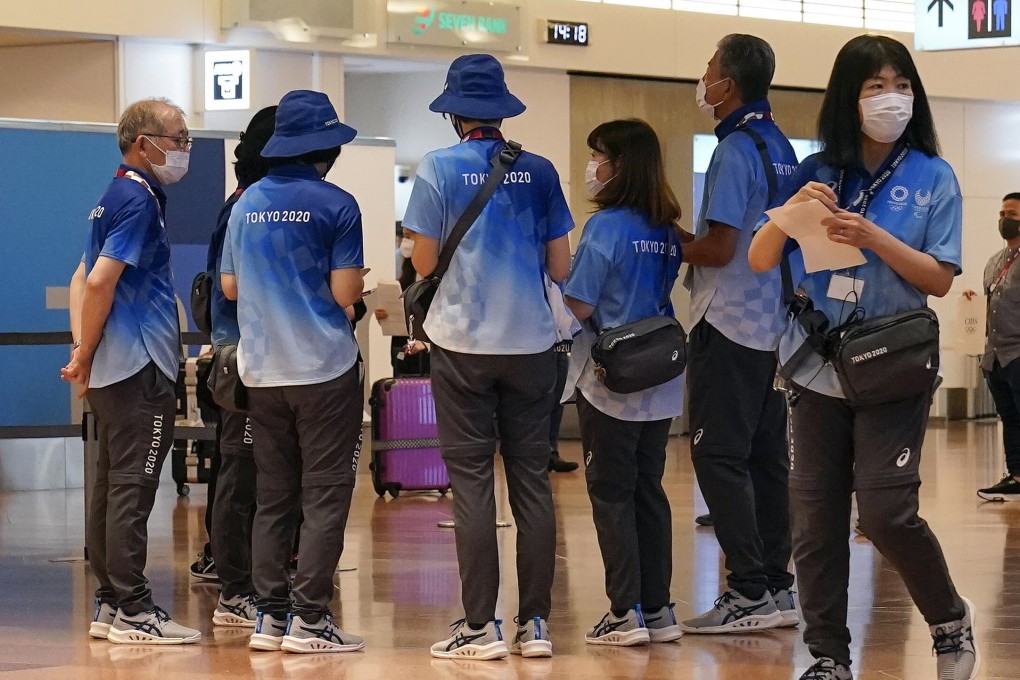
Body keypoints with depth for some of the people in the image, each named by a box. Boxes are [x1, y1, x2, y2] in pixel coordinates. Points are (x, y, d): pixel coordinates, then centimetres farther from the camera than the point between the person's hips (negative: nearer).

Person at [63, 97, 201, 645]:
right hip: (140, 371, -10)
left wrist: (82, 352, 10)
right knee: (131, 488, -8)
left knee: (112, 487, 10)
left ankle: (110, 606, 14)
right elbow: (100, 281, -20)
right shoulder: (138, 200, -12)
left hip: (115, 372, 10)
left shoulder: (116, 197, 18)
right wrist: (86, 357, -10)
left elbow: (83, 279, 20)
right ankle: (133, 612, -7)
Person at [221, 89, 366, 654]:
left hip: (261, 370, 5)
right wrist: (358, 279, 9)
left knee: (272, 496, 10)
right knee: (325, 496, -1)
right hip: (324, 368, -5)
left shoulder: (247, 204, 7)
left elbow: (230, 286, 13)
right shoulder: (334, 205, -9)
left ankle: (270, 616, 10)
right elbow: (346, 293, -12)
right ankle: (309, 618, -4)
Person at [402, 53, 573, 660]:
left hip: (464, 344, -2)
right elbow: (561, 268, 5)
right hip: (532, 343, 2)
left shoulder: (439, 169, -5)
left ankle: (481, 627, -1)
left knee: (472, 483, 1)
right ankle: (535, 623, 7)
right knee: (532, 479, 7)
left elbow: (423, 263, -5)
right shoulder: (540, 172, 3)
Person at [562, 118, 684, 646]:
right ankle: (657, 610, 13)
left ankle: (625, 613, -2)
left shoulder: (606, 226, -14)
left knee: (611, 494, 0)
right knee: (649, 491, 12)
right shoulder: (668, 231, 7)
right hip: (660, 380, 6)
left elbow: (579, 306, -15)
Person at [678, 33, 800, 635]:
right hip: (776, 325, 9)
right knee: (766, 455, 11)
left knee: (719, 454, -6)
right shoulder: (781, 147, 12)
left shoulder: (737, 150, -14)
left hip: (730, 325, -9)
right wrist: (694, 245, 17)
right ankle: (777, 588, 13)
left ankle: (750, 593, -9)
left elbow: (720, 247, -19)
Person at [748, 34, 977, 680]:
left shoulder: (933, 178, -2)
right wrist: (789, 214, -15)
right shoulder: (816, 174, 5)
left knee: (885, 512, -12)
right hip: (818, 370, 3)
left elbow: (940, 279, -7)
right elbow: (760, 261, 5)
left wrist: (872, 237, -20)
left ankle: (951, 618, 13)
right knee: (815, 518, 3)